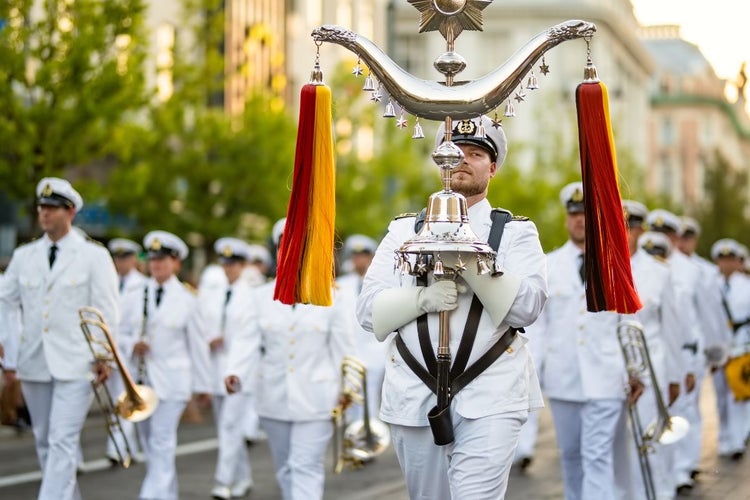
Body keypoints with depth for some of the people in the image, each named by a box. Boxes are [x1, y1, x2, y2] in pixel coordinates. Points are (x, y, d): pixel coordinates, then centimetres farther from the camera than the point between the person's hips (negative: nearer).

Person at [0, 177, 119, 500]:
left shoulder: (94, 256, -1)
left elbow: (106, 309, -3)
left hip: (74, 364, -5)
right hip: (33, 364, 5)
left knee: (63, 442, -11)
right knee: (44, 441, 12)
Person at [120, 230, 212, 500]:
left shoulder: (186, 300, 0)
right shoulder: (135, 298, 7)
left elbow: (197, 344, 3)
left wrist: (203, 384, 4)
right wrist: (132, 345, -11)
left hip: (172, 383, -4)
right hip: (140, 380, 4)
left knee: (161, 446, -11)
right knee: (151, 448, 10)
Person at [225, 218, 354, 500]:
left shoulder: (330, 298, 1)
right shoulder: (262, 297, 5)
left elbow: (342, 347, 3)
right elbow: (248, 341, -4)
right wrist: (235, 373, -20)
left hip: (315, 399, -3)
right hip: (274, 398, 3)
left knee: (306, 467, -10)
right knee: (285, 468, 13)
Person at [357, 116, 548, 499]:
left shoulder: (516, 232, 6)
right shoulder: (403, 230, 11)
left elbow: (527, 306, -9)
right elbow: (368, 310, 3)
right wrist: (422, 298, -16)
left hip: (490, 398, -3)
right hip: (414, 396, 3)